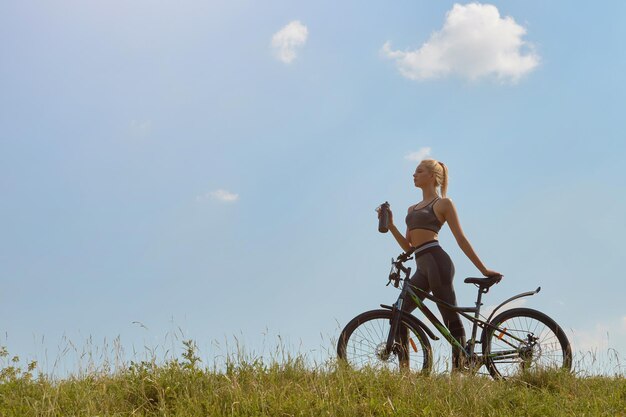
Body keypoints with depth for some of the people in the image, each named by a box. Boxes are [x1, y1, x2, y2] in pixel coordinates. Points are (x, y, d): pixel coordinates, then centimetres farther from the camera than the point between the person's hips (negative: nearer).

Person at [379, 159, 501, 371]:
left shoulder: (443, 203, 3)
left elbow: (461, 239, 1)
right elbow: (408, 246, 19)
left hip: (437, 262, -8)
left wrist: (483, 269, -2)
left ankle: (459, 370, -7)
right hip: (422, 267, 8)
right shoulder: (412, 208, 24)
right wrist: (390, 225, 8)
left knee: (451, 319, -7)